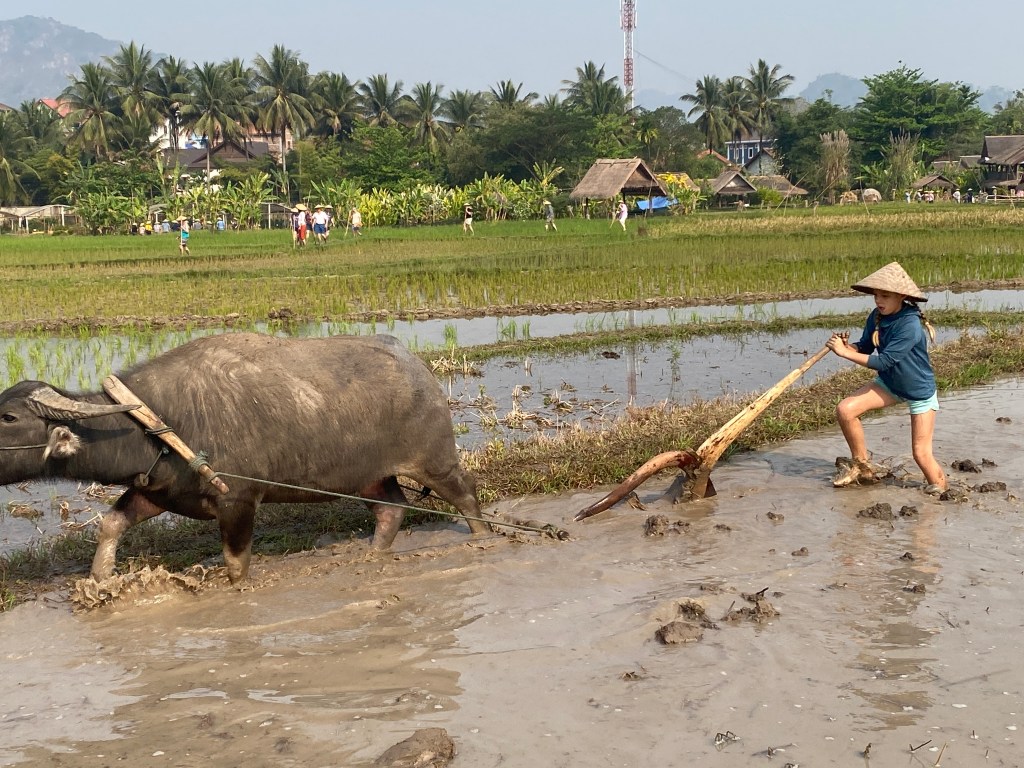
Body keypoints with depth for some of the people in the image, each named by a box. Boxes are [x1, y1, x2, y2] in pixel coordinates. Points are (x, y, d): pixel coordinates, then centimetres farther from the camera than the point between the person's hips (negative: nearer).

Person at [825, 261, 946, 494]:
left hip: (920, 391, -6)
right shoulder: (876, 317, -10)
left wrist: (845, 352, -31)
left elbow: (883, 362, -33)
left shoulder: (910, 325, -32)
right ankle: (861, 466, 7)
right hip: (889, 383, 6)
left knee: (921, 453, -6)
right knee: (845, 410, -12)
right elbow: (865, 348, 1)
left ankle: (939, 485, 27)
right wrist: (846, 346, -21)